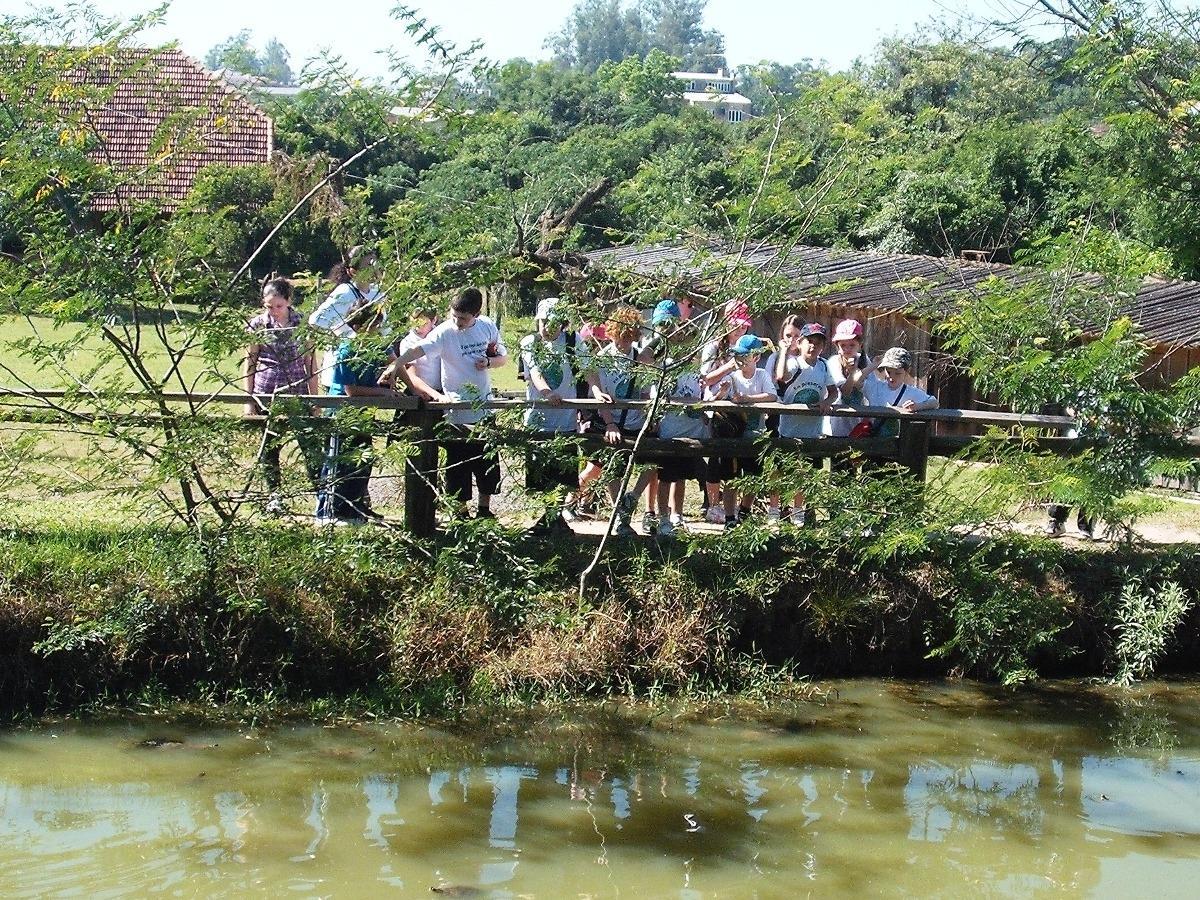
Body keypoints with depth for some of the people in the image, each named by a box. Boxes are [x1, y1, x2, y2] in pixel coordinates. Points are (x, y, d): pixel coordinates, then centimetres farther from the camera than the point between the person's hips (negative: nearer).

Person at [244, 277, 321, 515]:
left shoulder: (302, 324, 2)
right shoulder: (257, 325, 1)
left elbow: (309, 362, 6)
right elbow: (250, 363, 5)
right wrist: (249, 400, 2)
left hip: (297, 391, 0)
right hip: (267, 393, 0)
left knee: (310, 442, -6)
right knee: (269, 446, 6)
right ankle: (274, 497, 16)